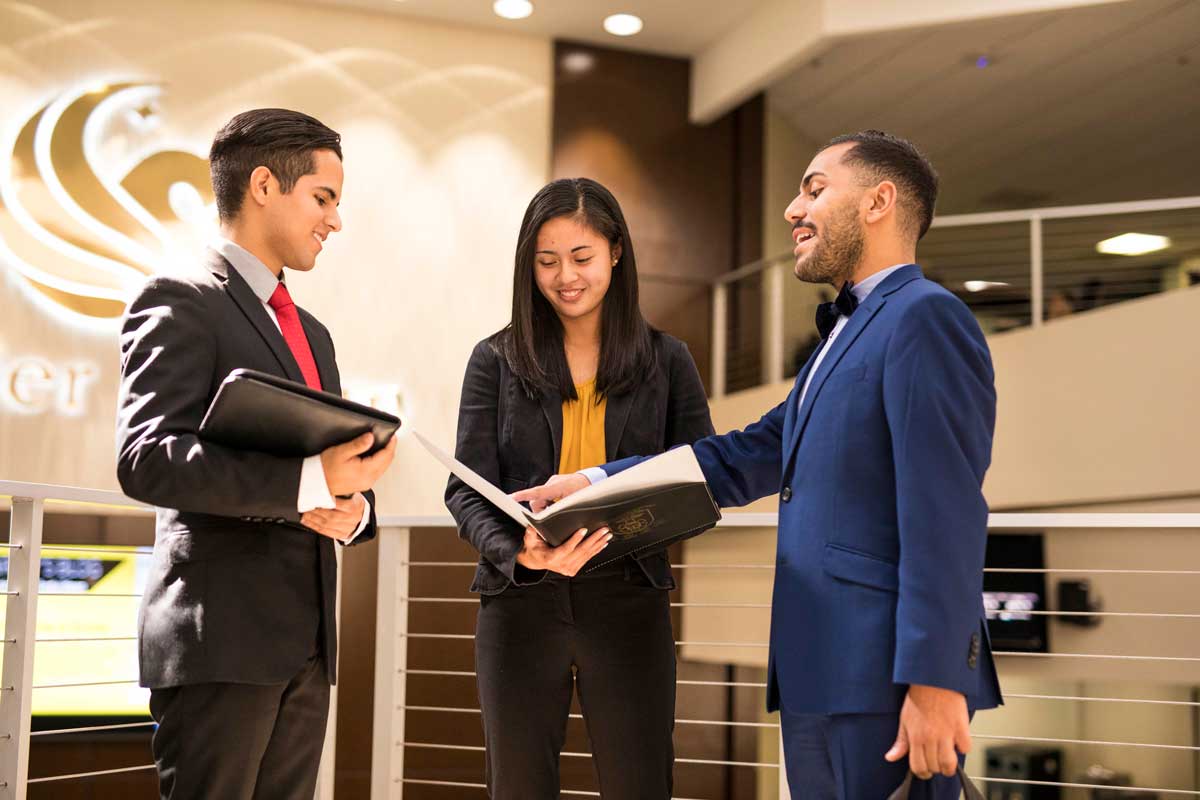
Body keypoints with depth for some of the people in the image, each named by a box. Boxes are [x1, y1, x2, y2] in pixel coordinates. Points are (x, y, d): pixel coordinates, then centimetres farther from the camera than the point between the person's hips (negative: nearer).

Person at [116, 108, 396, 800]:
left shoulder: (311, 333, 21)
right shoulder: (181, 303, -5)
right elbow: (146, 460, -18)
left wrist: (353, 508, -3)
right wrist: (310, 481, -27)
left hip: (305, 648, 8)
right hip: (220, 638, -8)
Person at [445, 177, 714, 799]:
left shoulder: (666, 361, 5)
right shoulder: (496, 361, 4)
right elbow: (467, 491, -2)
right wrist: (519, 552, -22)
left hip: (628, 600, 0)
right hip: (521, 600, 1)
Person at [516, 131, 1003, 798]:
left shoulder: (925, 317, -10)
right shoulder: (846, 336, 21)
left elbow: (944, 517, -18)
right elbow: (745, 459, 19)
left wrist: (934, 682, -22)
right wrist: (594, 485, 12)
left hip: (881, 680, -9)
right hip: (821, 678, 9)